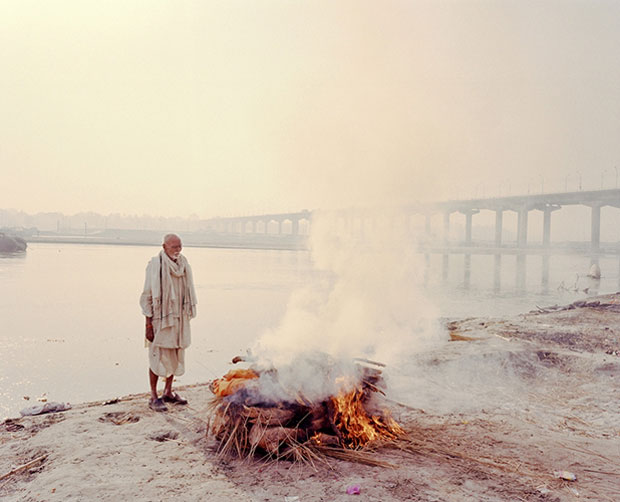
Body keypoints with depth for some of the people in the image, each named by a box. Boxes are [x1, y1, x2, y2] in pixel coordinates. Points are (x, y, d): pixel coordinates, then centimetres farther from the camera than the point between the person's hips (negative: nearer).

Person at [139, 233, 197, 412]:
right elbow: (147, 297, -12)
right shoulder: (155, 265, -13)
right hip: (161, 318, -6)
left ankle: (168, 392, 29)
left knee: (176, 356, 14)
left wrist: (187, 319, 12)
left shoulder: (183, 265, 6)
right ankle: (154, 397, 13)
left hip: (179, 318, 6)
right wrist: (148, 325, -15)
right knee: (158, 358, 0)